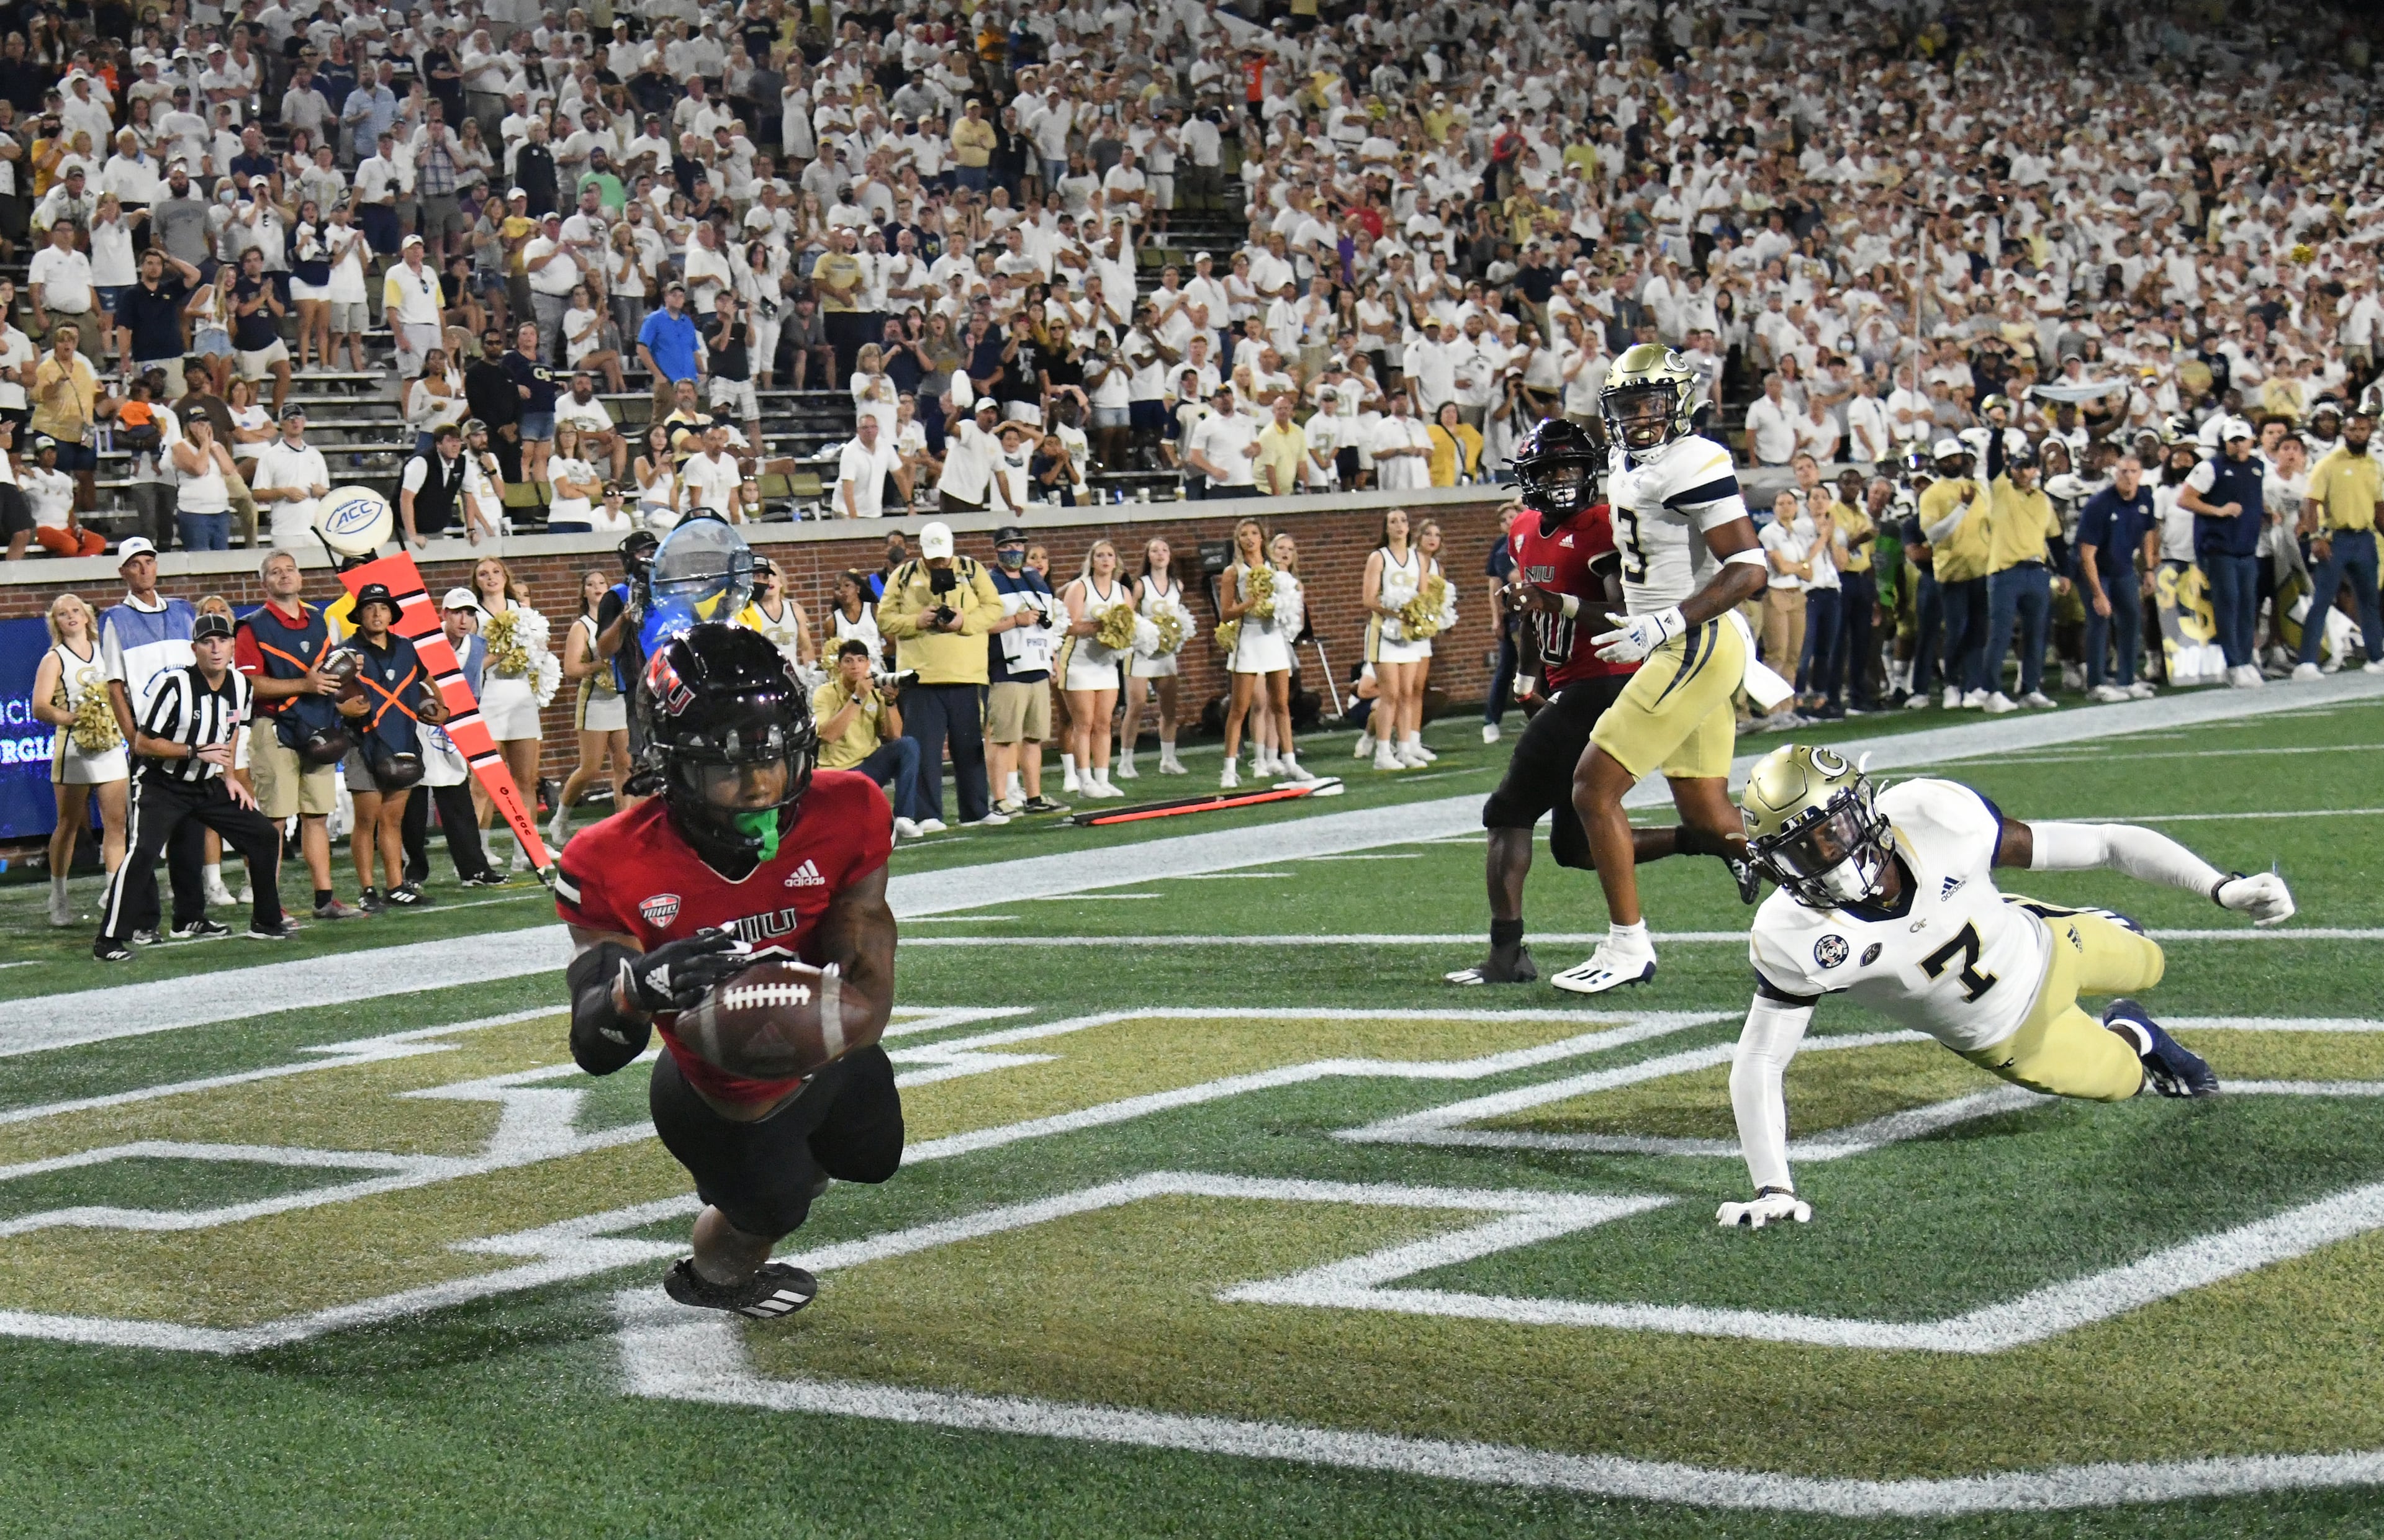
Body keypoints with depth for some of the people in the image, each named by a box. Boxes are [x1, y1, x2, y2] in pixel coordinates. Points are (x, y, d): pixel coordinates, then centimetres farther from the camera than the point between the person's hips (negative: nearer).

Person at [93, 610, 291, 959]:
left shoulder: (240, 685, -2)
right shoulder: (174, 685, -22)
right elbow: (143, 743, -18)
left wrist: (230, 776, 8)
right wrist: (196, 752, -23)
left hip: (209, 786, 7)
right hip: (164, 786, -7)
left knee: (264, 837, 6)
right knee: (142, 851, -25)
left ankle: (266, 923, 22)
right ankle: (110, 940, -20)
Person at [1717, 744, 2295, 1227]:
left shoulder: (1934, 817, -38)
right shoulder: (1795, 938, -38)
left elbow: (2097, 845, -30)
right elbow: (1758, 1061, -29)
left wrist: (2221, 886, -32)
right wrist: (1772, 1190, -39)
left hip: (2043, 949, 1)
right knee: (2122, 1079, 16)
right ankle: (2132, 1036, 48)